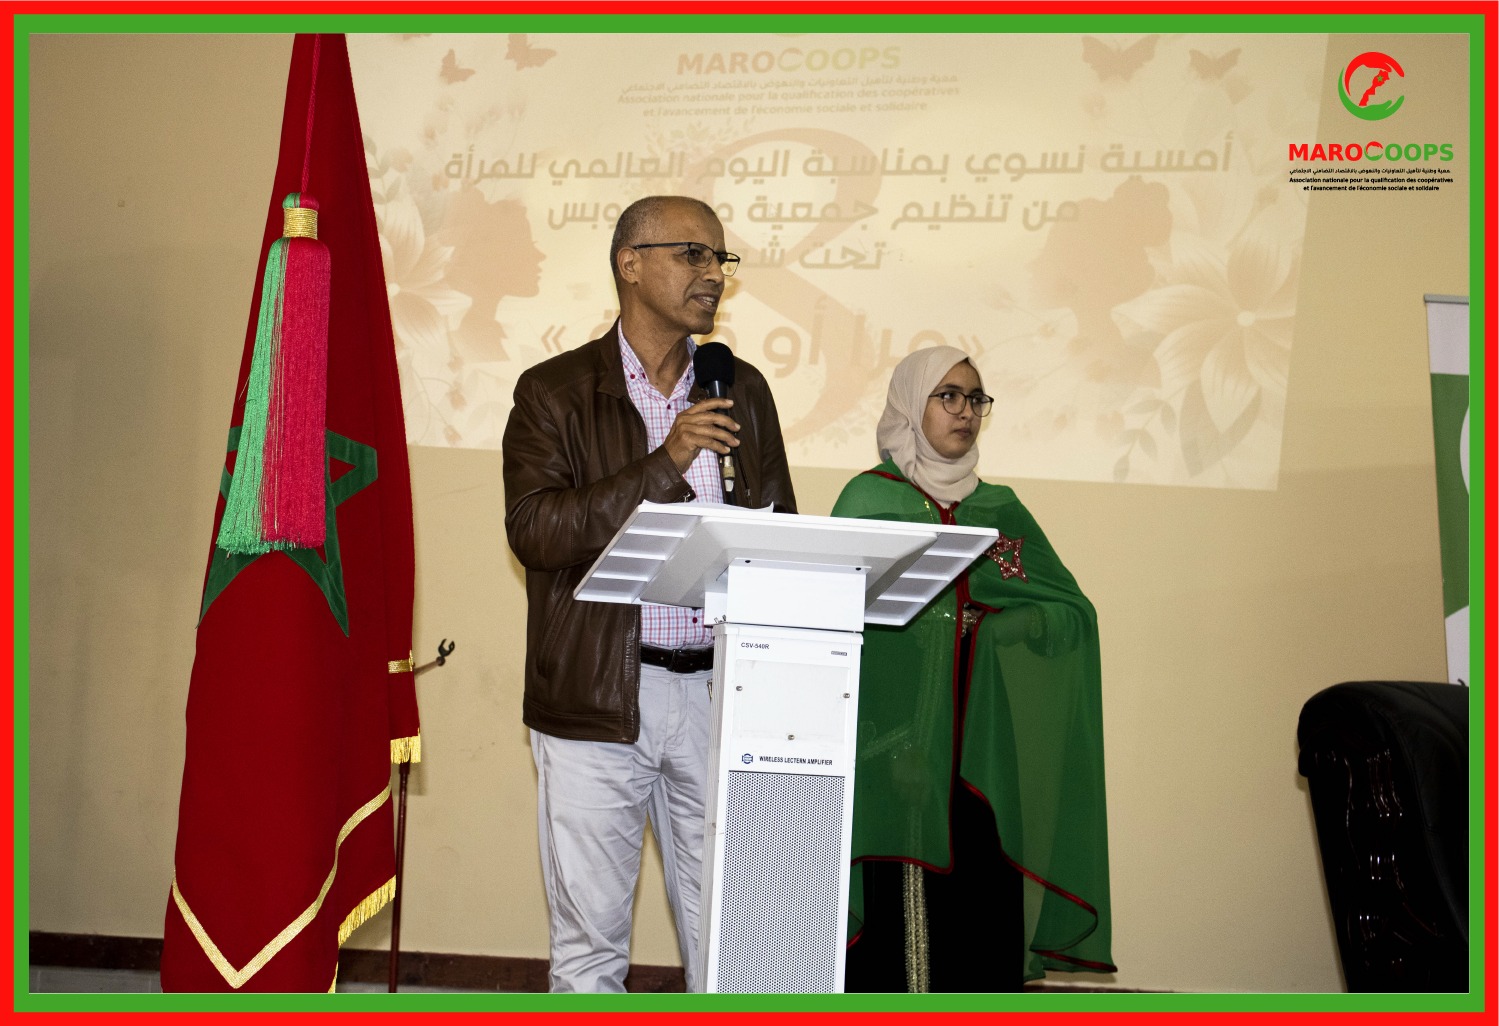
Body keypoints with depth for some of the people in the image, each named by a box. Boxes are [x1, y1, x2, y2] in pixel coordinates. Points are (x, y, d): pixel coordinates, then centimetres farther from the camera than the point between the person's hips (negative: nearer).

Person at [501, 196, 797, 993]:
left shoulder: (742, 391, 14)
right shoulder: (555, 391, 2)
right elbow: (534, 531, -12)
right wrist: (665, 464, -19)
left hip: (719, 694, 3)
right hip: (598, 699, -3)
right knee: (590, 939, 4)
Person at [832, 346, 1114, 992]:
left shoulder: (1001, 508, 17)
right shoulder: (868, 499, 7)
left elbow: (1074, 613, 8)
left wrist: (978, 597, -5)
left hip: (986, 756, 3)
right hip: (897, 742, -3)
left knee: (984, 911, -3)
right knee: (901, 908, -9)